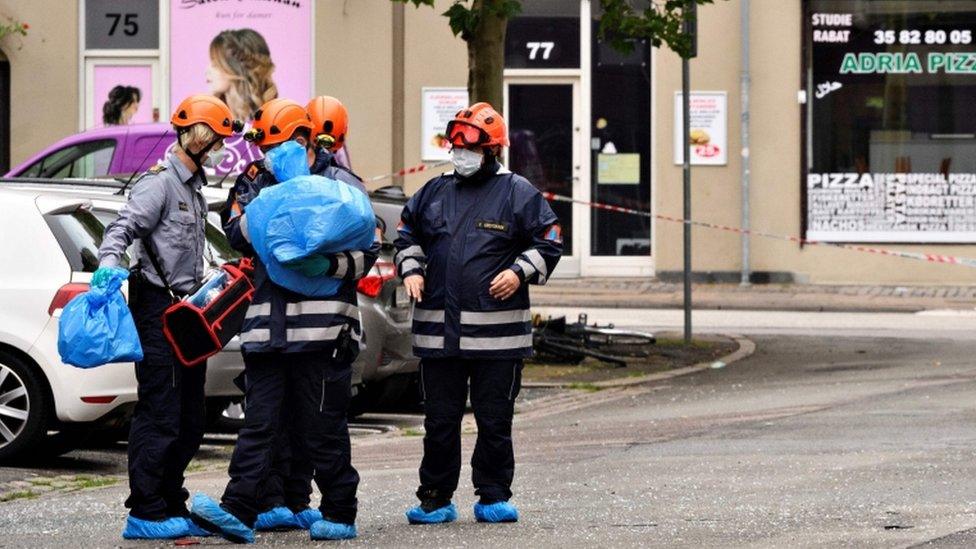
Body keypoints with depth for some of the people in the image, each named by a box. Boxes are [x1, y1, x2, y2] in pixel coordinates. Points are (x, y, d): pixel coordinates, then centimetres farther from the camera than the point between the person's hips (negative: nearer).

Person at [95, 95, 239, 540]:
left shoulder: (193, 186, 19)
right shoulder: (159, 182, -11)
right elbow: (123, 227, -24)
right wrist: (108, 264, -40)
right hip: (157, 308, -10)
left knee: (188, 422, 11)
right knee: (160, 415, -11)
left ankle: (172, 508, 18)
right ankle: (145, 514, -10)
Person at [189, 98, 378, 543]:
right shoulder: (256, 181, 15)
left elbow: (368, 250, 0)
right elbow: (238, 235, 4)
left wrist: (331, 264, -18)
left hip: (323, 325, -4)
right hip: (268, 326, 4)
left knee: (323, 427, 1)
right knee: (260, 422, -1)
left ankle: (339, 513, 10)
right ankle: (239, 512, -7)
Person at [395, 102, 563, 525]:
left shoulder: (518, 193, 1)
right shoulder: (434, 193, 13)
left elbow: (548, 243, 4)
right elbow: (407, 235, 25)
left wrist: (520, 271, -11)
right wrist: (411, 269, 7)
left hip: (497, 332, -3)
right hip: (438, 329, 3)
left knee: (494, 420, 3)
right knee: (440, 420, 6)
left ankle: (493, 497, 13)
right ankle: (435, 498, 13)